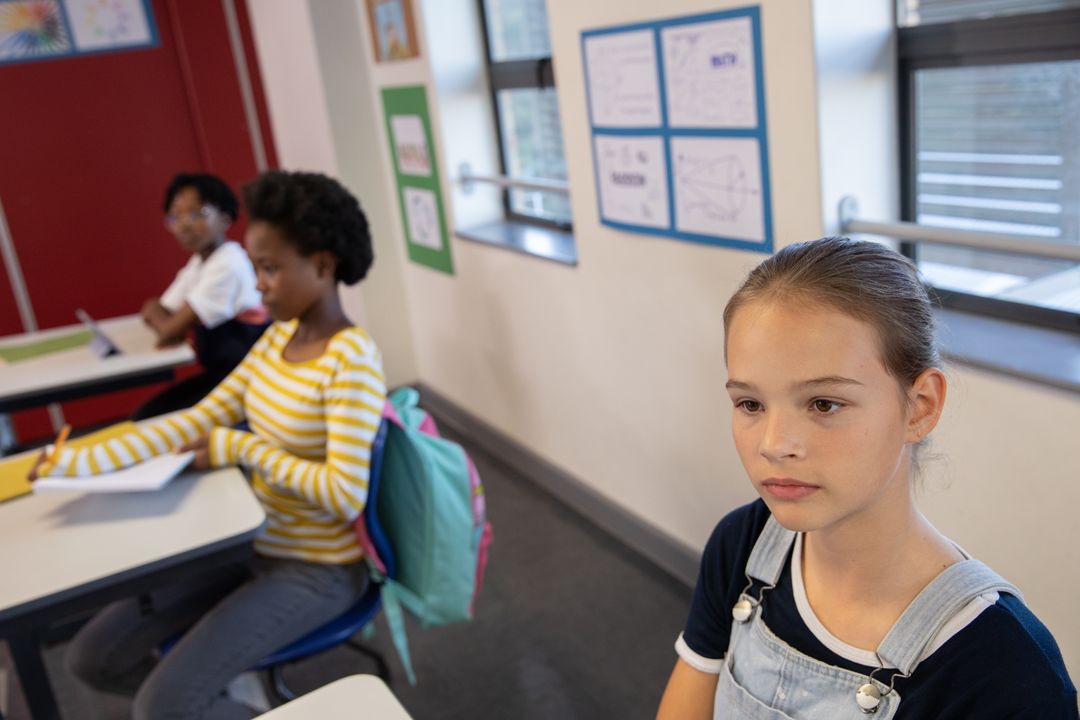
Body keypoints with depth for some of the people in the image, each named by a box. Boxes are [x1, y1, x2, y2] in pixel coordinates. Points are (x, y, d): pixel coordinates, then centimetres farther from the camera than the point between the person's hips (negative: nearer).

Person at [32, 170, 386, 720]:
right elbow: (201, 420, 1)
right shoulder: (281, 335, 2)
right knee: (92, 657, 8)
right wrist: (80, 461, -7)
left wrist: (244, 449, -19)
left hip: (317, 570, -8)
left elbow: (345, 494, -29)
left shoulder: (351, 359, -24)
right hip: (254, 545, 8)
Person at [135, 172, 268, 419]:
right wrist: (156, 311, -8)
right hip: (218, 372, 9)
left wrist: (156, 313, 3)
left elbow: (172, 329, -18)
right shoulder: (198, 262, 11)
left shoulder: (228, 263, -19)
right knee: (145, 415, 1)